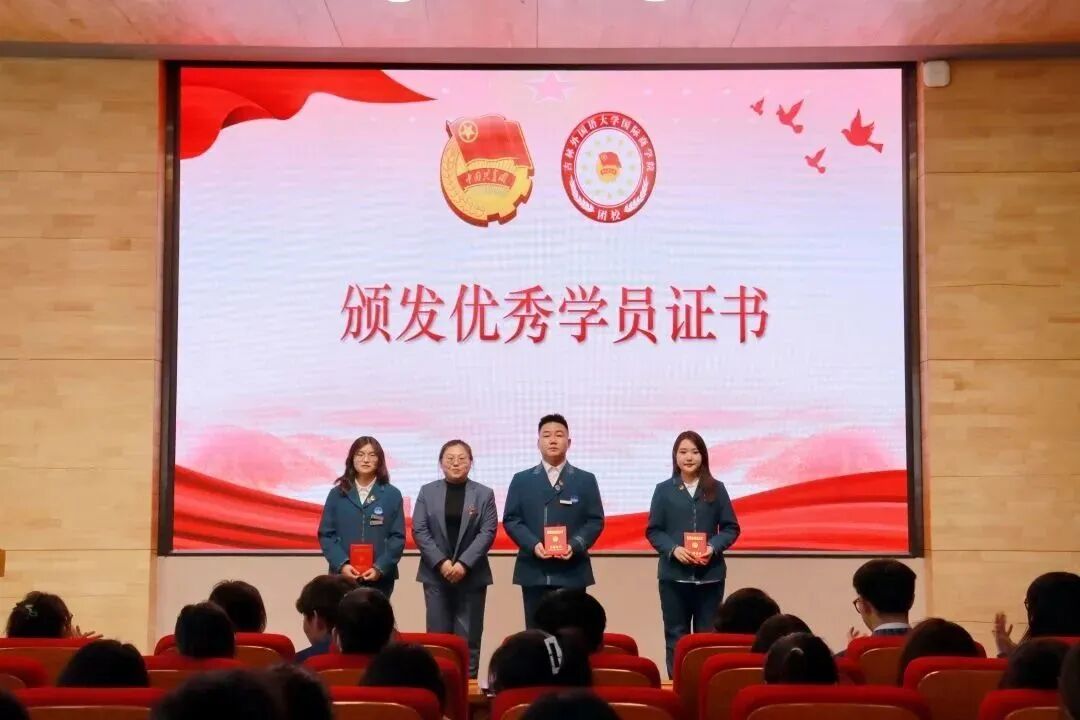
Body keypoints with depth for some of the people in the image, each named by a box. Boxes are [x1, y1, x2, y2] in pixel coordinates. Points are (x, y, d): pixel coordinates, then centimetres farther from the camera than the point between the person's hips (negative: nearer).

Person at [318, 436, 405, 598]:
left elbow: (398, 537, 1)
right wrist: (341, 564, -11)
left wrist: (380, 568, -12)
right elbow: (326, 534, 4)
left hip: (380, 577, 0)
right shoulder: (337, 493, 7)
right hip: (344, 576, 0)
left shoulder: (392, 495, 6)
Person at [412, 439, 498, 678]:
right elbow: (419, 530, 0)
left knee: (469, 638, 1)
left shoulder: (484, 494, 4)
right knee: (438, 637, 2)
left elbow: (488, 532, -4)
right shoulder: (427, 492, 6)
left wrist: (464, 564, -14)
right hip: (436, 574, 1)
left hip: (472, 575, -1)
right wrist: (441, 562, -12)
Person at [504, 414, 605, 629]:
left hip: (572, 572, -1)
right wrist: (533, 545, -12)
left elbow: (595, 521, 4)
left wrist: (575, 545, -13)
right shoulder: (522, 480, 10)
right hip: (534, 573, 1)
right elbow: (511, 520, 5)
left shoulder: (586, 480, 9)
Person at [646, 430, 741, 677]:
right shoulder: (664, 490, 4)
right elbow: (653, 530, 3)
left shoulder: (716, 489, 5)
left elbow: (731, 528, 6)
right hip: (674, 574, 0)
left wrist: (713, 547, -12)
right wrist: (674, 549, -14)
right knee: (676, 636, 4)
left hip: (710, 574, 0)